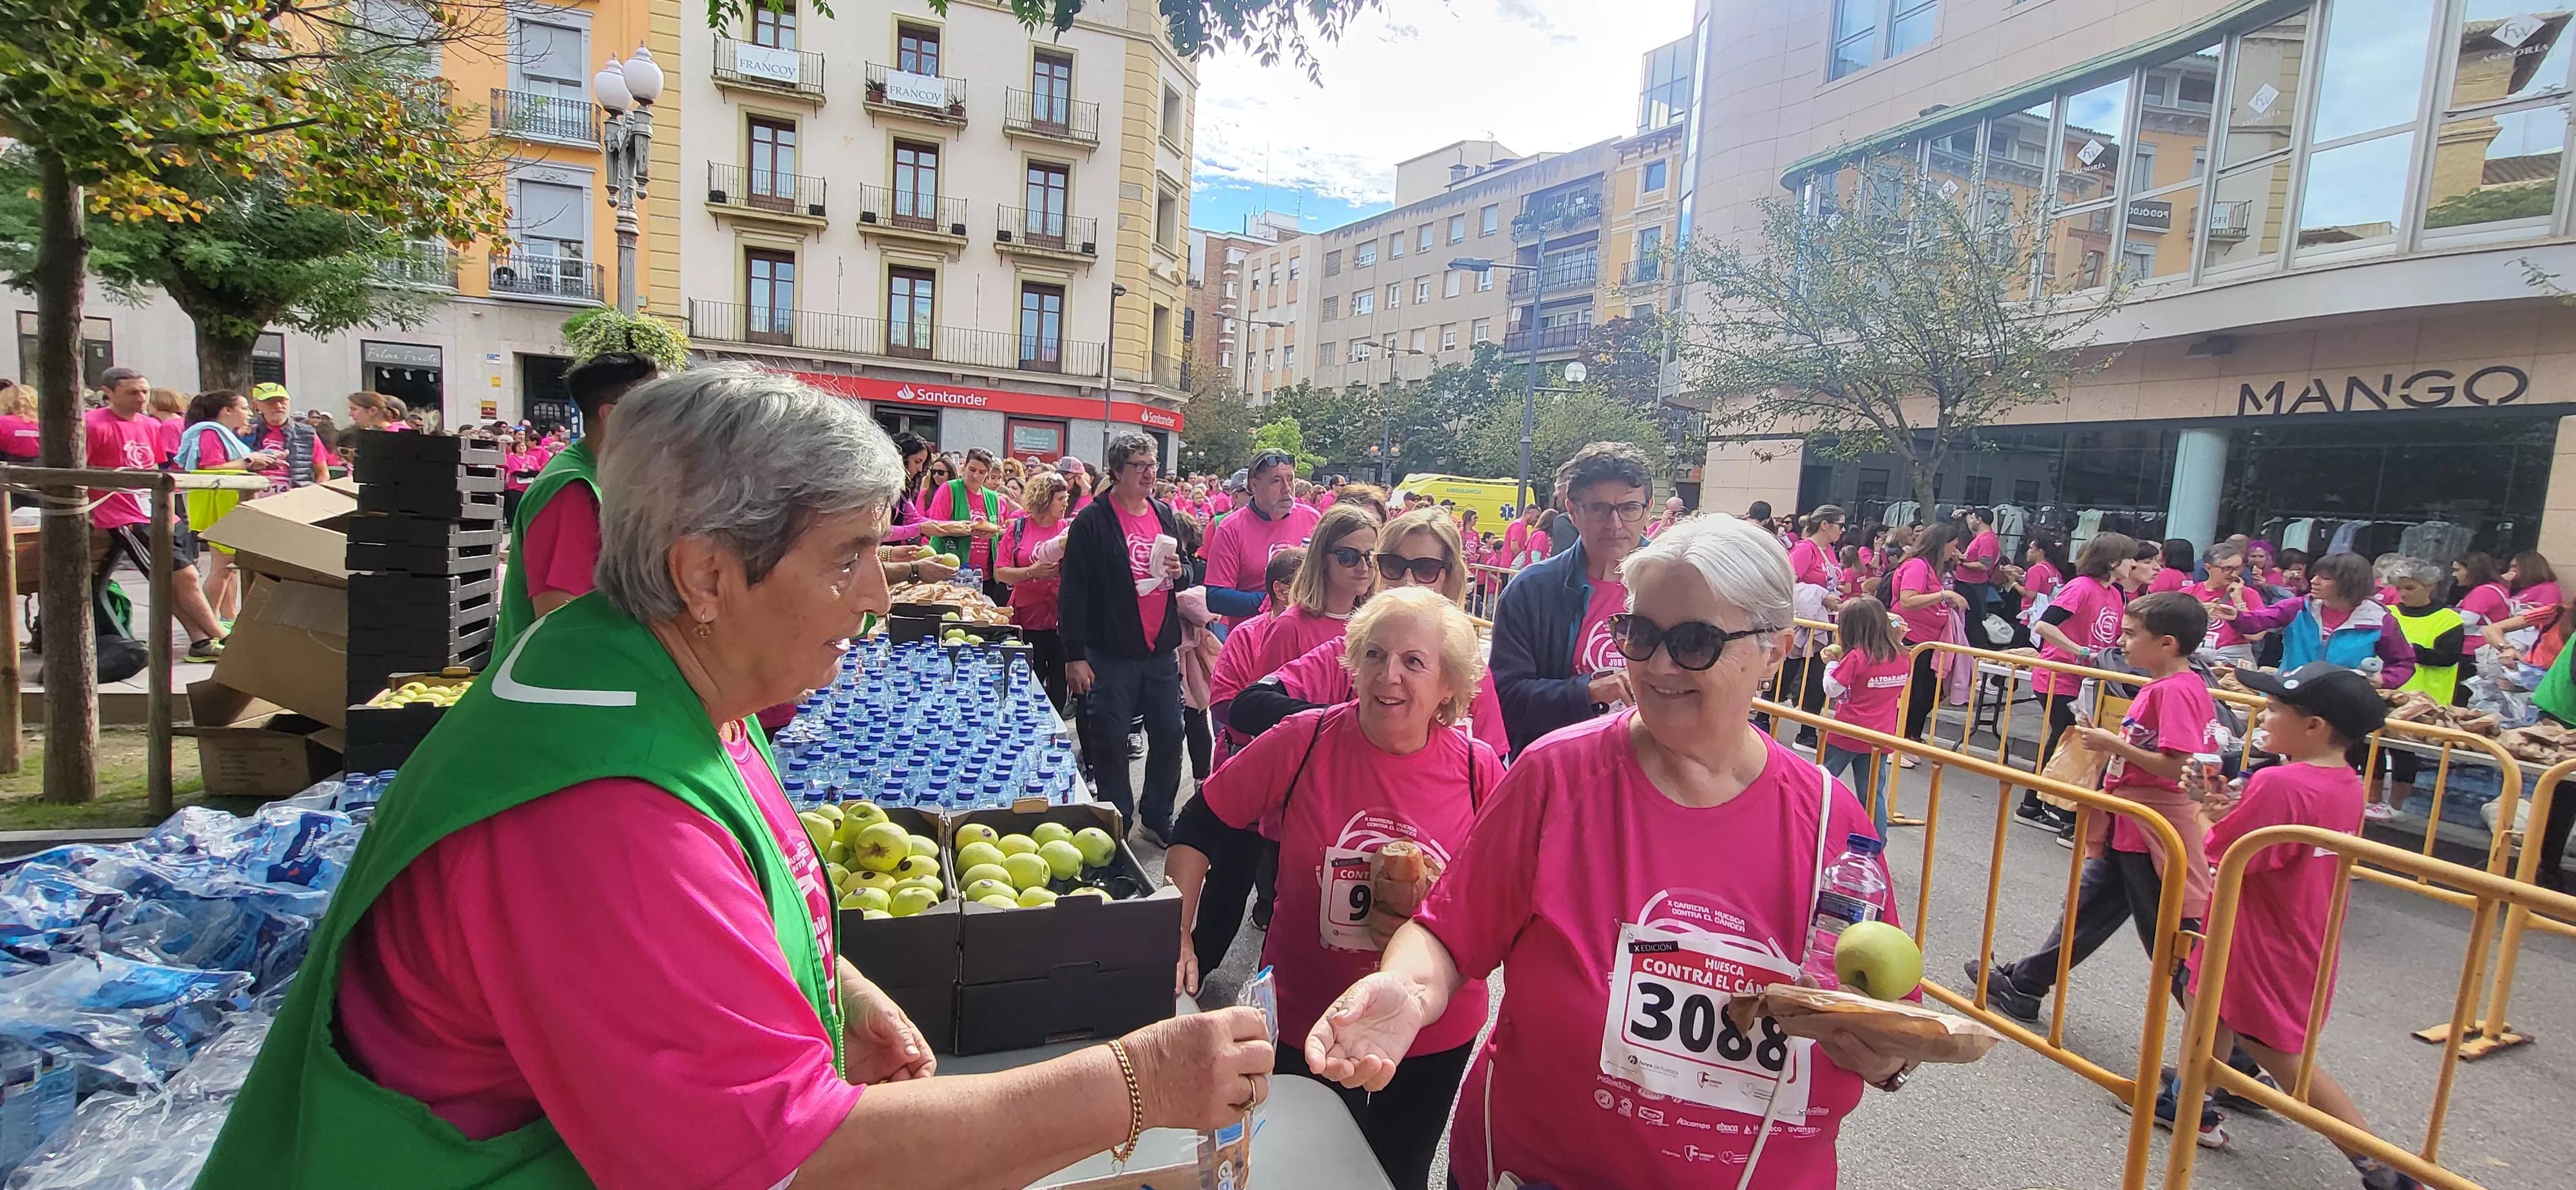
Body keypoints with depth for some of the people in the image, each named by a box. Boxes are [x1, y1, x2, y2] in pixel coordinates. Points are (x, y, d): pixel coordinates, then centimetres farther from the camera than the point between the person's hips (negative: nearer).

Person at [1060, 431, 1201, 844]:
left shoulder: (1166, 516, 10)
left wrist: (1181, 570, -4)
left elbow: (1191, 571, 21)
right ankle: (1117, 823, 19)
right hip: (1111, 653, -5)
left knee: (1168, 737, 11)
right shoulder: (1091, 522, -8)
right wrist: (1075, 655, -14)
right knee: (1110, 744, 3)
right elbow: (1073, 591, -10)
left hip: (1161, 651, 5)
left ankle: (1158, 818, 29)